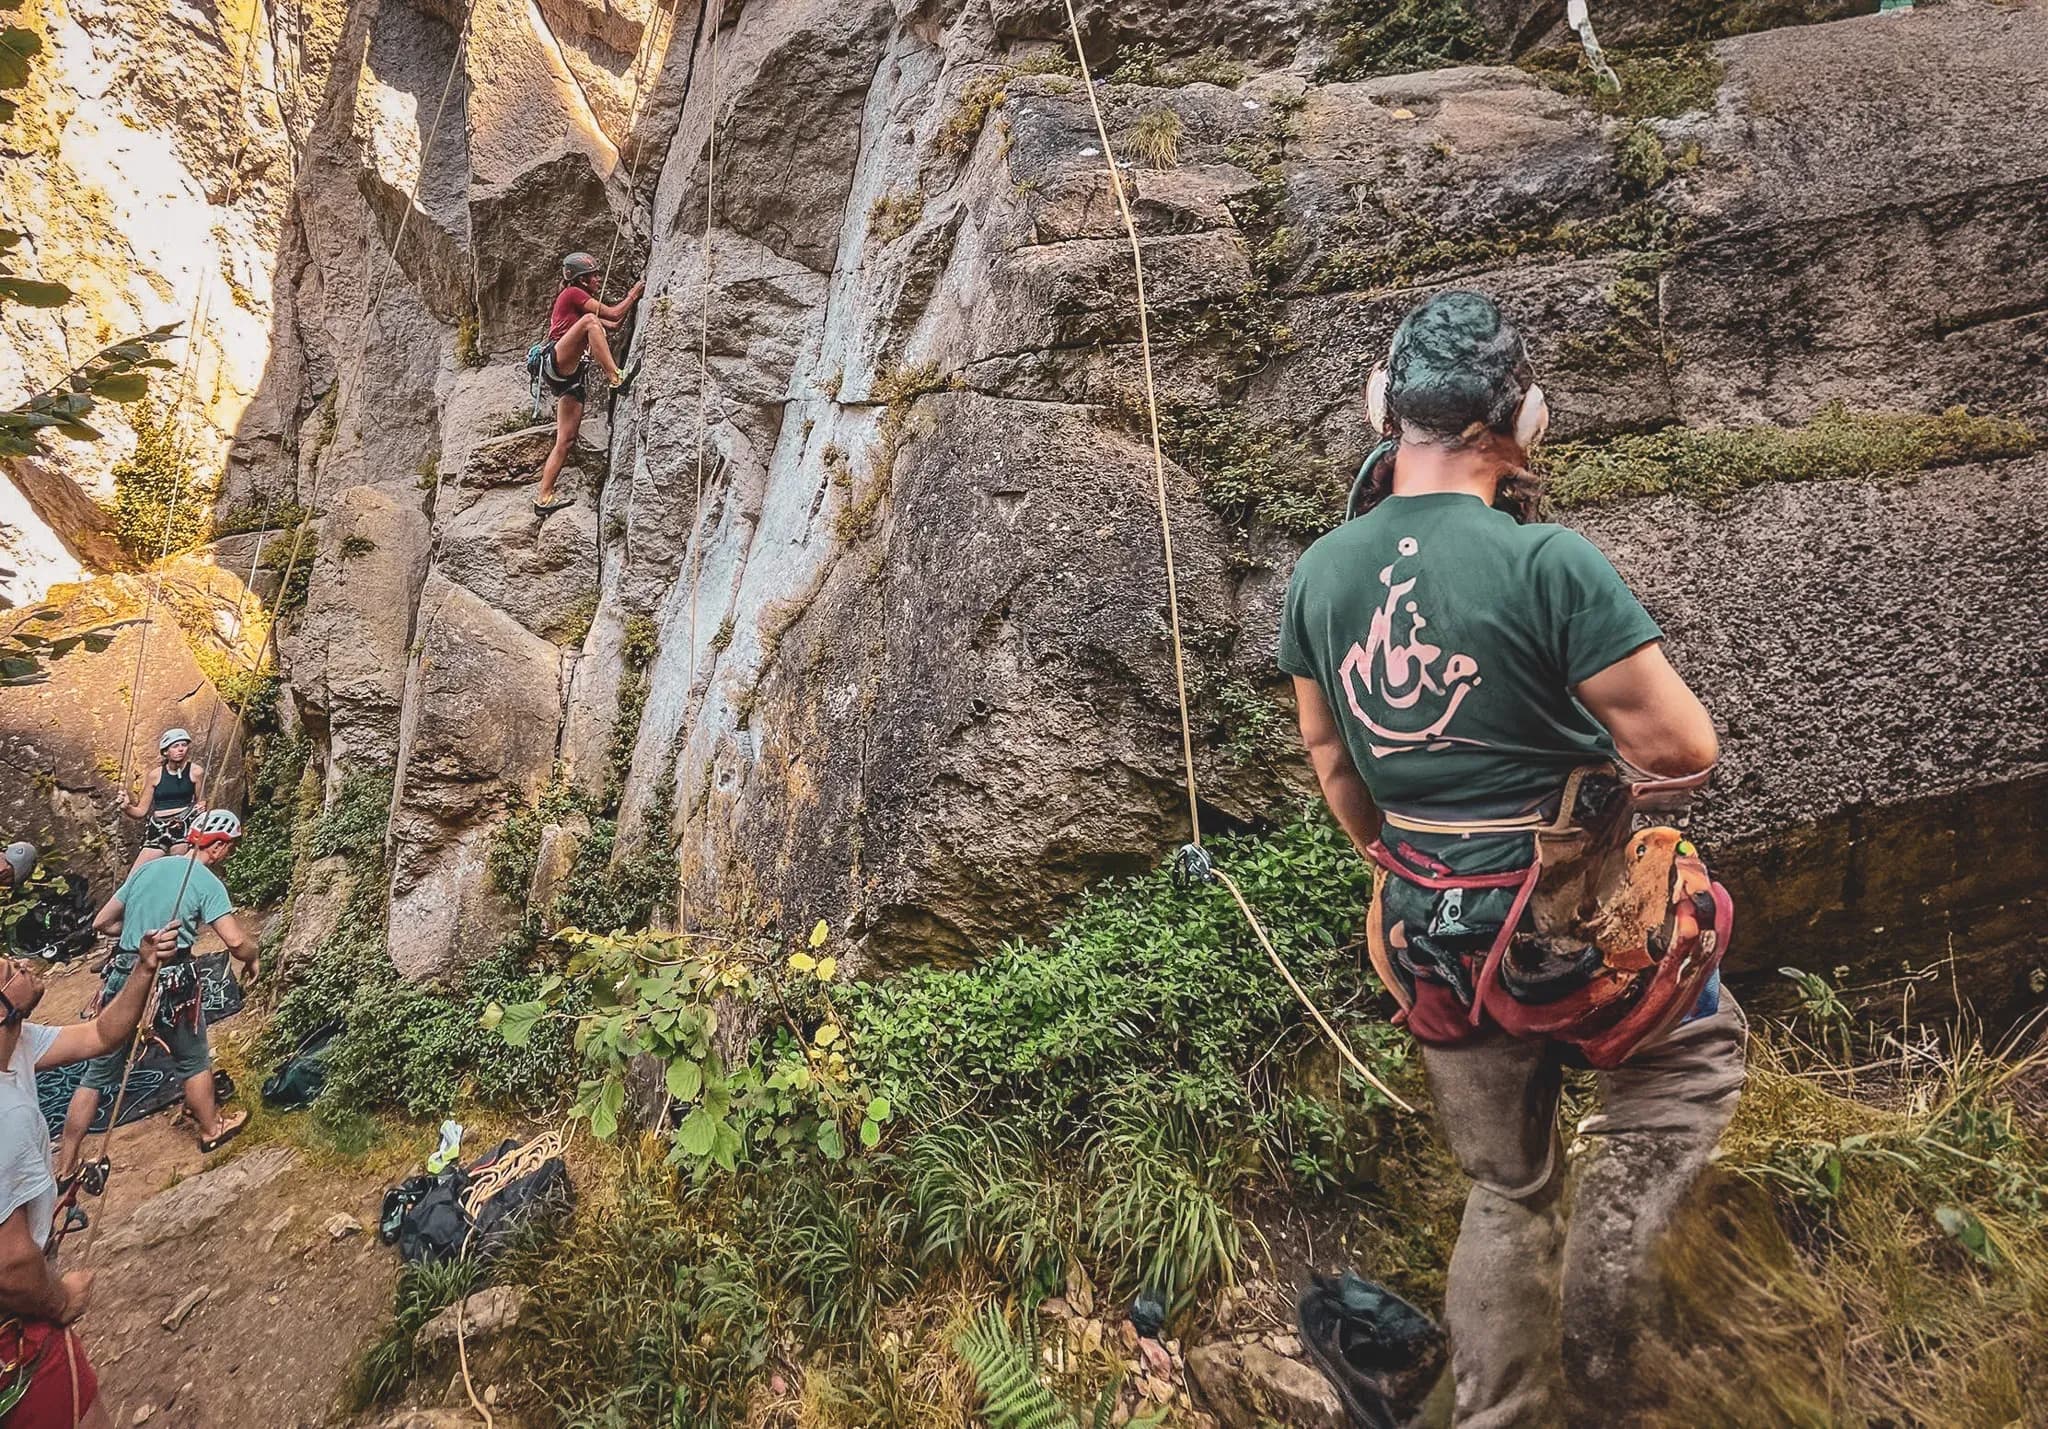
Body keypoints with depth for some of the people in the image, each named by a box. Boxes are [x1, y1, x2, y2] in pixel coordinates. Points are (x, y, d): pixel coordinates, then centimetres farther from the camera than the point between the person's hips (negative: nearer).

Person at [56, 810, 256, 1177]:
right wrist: (252, 959, 1)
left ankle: (65, 1166, 21)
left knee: (99, 1072, 15)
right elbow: (235, 941, -19)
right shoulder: (208, 883, -11)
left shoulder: (147, 868, 7)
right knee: (194, 1061, 17)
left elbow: (102, 923, 13)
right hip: (172, 984, -5)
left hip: (124, 978, 5)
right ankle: (212, 1130, 34)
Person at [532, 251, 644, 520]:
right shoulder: (573, 293, 6)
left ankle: (543, 499, -4)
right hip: (555, 360, -8)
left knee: (566, 440, -1)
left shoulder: (579, 305, 31)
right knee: (590, 320, -27)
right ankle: (616, 379, -41)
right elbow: (612, 314, -1)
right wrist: (633, 295, 13)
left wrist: (631, 297, 35)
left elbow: (614, 325, 34)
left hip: (570, 377, 8)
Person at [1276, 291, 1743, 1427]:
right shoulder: (1546, 562, -20)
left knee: (1502, 1192, 25)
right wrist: (1618, 744, 6)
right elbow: (1686, 750, -17)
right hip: (1574, 928, -4)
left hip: (1433, 943, 5)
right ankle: (1598, 1314, 23)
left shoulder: (1317, 573, -2)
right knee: (1697, 1052, 29)